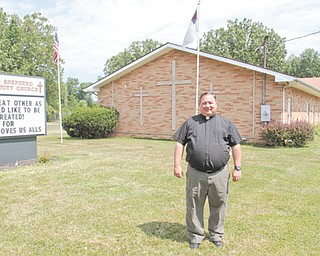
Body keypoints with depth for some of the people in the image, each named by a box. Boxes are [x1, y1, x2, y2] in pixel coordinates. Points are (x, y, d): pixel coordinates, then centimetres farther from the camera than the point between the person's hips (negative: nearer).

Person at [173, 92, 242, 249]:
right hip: (195, 174, 0)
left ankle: (216, 235, 31)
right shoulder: (190, 123, 9)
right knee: (194, 206, 8)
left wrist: (237, 168, 2)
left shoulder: (226, 123, 9)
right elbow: (179, 144, 7)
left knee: (218, 206, 11)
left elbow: (236, 146, 8)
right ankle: (195, 236, 25)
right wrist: (177, 165, -1)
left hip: (219, 174, 0)